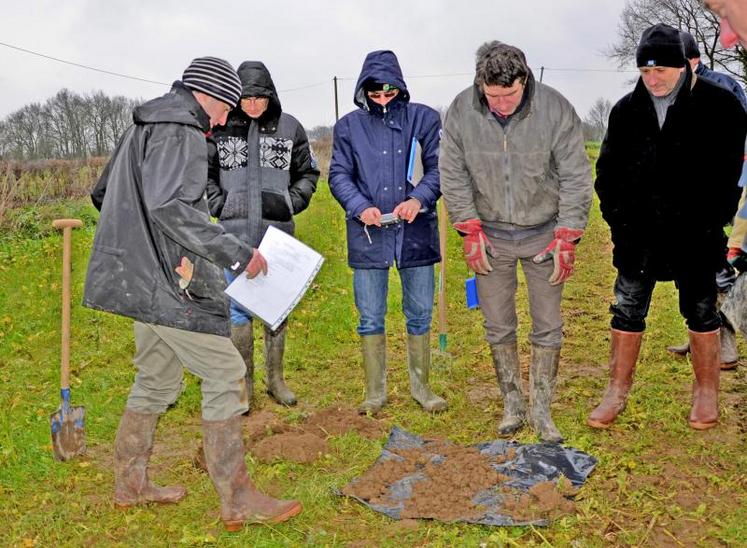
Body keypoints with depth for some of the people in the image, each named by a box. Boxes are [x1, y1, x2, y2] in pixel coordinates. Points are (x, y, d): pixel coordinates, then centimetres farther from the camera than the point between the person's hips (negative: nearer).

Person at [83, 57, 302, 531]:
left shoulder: (145, 127, 20)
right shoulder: (180, 130, -13)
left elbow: (104, 194, 26)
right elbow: (170, 205, -26)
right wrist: (237, 254, -24)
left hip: (146, 280, 11)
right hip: (171, 280, -11)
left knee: (156, 381, 19)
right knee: (226, 377, -6)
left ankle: (131, 483, 30)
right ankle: (238, 501, -1)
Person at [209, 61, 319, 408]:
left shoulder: (289, 128, 2)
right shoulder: (220, 127, 0)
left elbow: (308, 173, 14)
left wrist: (291, 204, 2)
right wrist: (220, 205, 0)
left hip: (278, 228, 1)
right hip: (235, 229, -1)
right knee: (238, 305, 1)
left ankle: (275, 378, 24)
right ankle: (244, 384, 13)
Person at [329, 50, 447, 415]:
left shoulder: (424, 118, 3)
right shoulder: (349, 126, 5)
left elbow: (438, 167, 0)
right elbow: (339, 175, 3)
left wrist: (419, 198, -19)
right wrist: (360, 207, -15)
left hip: (416, 231, 0)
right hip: (368, 234, 0)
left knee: (420, 314, 10)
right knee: (370, 318, 6)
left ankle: (420, 386, 27)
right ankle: (375, 391, 21)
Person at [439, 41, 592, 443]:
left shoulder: (555, 109, -16)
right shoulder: (461, 110, -12)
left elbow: (576, 178, -10)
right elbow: (453, 175, -2)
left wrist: (566, 239, -10)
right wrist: (470, 230, -5)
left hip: (543, 234, -1)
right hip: (490, 234, 1)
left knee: (548, 327, 5)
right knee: (498, 326, 9)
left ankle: (541, 410, 20)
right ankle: (512, 405, 25)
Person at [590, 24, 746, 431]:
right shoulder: (626, 110, 3)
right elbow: (607, 171, 8)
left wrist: (708, 226, -9)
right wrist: (618, 220, 1)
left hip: (695, 235, -2)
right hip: (639, 233, 3)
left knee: (700, 312, 10)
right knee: (627, 311, 6)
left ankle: (706, 394, 26)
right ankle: (617, 393, 18)